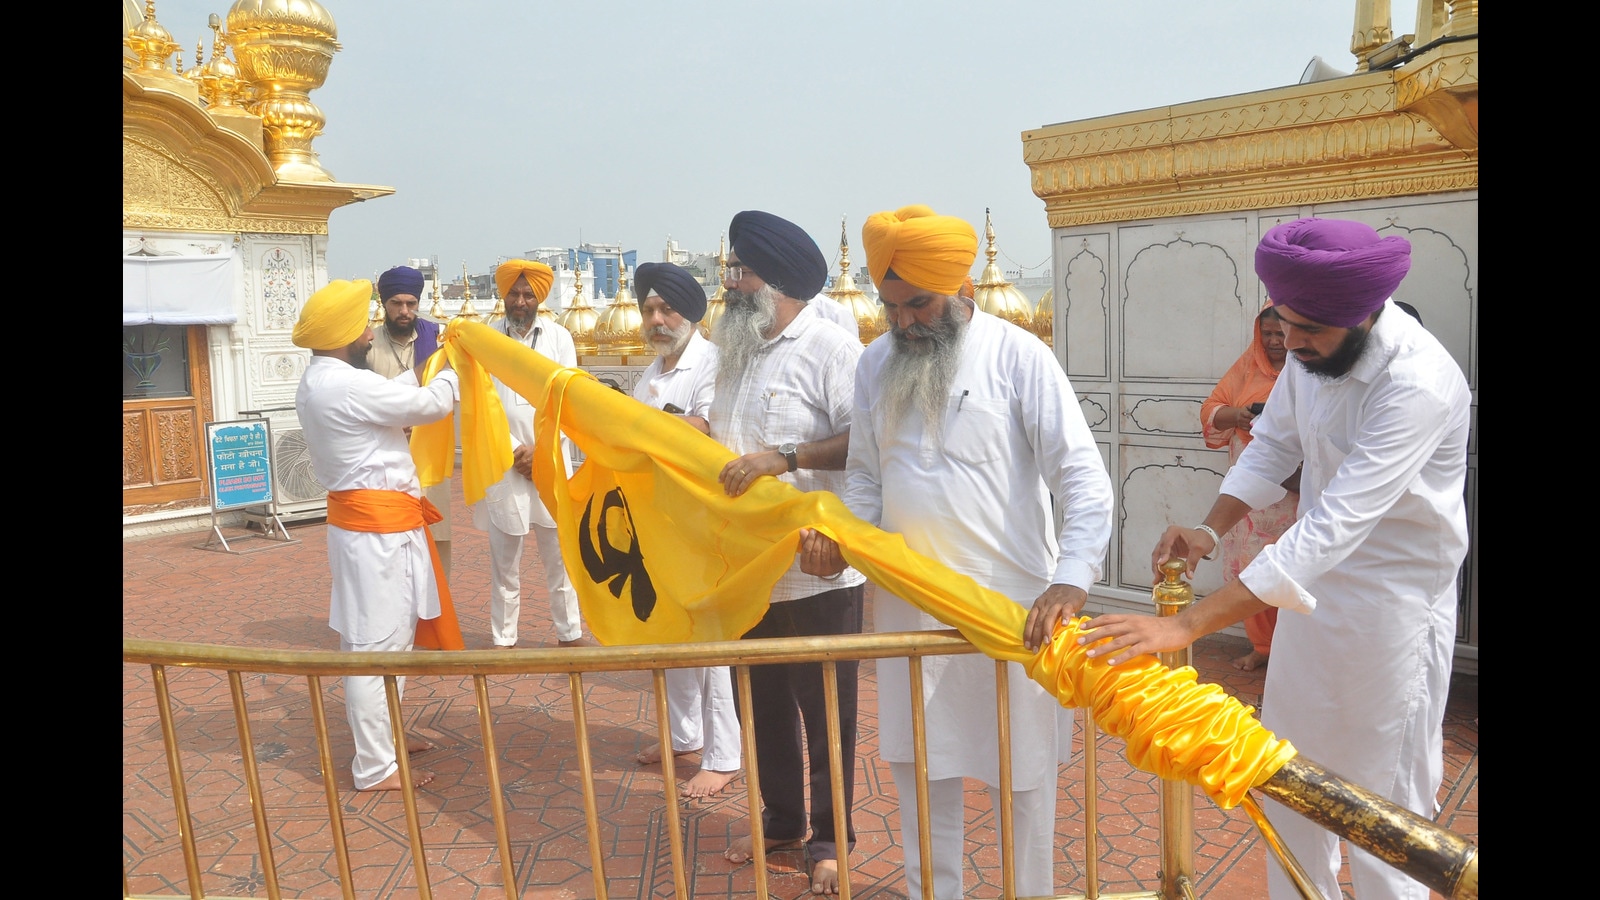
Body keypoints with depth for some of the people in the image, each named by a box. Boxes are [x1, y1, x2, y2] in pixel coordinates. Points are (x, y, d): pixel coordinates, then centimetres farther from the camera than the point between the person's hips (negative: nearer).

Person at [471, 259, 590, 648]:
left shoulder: (559, 337, 3)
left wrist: (540, 451, -9)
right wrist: (515, 451, -10)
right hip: (503, 466, -1)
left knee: (560, 555, 7)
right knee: (504, 561, 7)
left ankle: (570, 633, 19)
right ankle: (503, 640, 17)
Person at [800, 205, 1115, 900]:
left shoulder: (1018, 355, -10)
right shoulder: (875, 365, 5)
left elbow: (1084, 478, -15)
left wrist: (1070, 581, -27)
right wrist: (834, 532, -8)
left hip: (1010, 601, -4)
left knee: (1020, 769, 10)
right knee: (918, 762, 15)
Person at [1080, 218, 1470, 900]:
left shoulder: (1419, 384, -32)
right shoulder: (1315, 344, -9)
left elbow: (1333, 529, -39)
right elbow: (1275, 444, 6)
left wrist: (1185, 626, -43)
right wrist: (1210, 529, -12)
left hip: (1393, 603, -7)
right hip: (1316, 582, 7)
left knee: (1383, 796, 7)